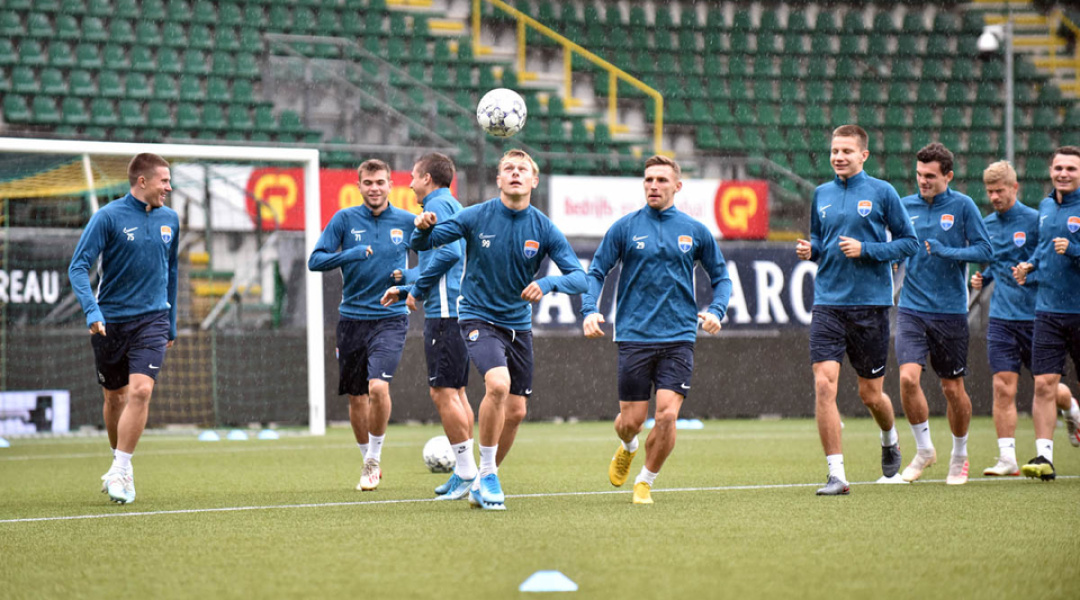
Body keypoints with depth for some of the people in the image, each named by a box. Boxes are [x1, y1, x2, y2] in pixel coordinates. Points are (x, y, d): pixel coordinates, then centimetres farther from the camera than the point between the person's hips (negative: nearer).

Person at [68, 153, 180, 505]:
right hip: (110, 322, -2)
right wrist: (92, 311, -25)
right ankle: (121, 462, 33)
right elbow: (78, 267, -11)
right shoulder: (108, 217, -8)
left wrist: (171, 324, 22)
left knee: (140, 391, -17)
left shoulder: (169, 219, 7)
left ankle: (119, 473, -12)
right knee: (115, 397, 10)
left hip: (152, 318, 2)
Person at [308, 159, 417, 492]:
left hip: (390, 318, -1)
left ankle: (374, 458, -3)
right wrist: (350, 255, -19)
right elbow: (315, 260, -3)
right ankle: (369, 463, 26)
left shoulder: (407, 222, 4)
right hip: (352, 318, 1)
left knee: (378, 386, -21)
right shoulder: (345, 219, 1)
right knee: (357, 398, 6)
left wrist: (408, 276, -6)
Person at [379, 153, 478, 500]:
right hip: (460, 310, 10)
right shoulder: (453, 207, 22)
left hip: (445, 313, -10)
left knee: (443, 393, -10)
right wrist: (405, 290, 23)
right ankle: (465, 472, 12)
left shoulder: (437, 205, -8)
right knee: (456, 393, 12)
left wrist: (417, 289, -11)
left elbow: (449, 251, -22)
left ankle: (467, 473, -12)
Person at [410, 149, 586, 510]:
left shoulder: (544, 229, -5)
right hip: (478, 318, -4)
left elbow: (578, 277, -9)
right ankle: (487, 473, -14)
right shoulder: (476, 217, -9)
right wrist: (424, 228, -28)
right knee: (498, 384, -28)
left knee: (515, 411, 5)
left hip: (518, 324, 4)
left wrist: (547, 284, -30)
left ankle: (482, 485, 25)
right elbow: (423, 244, -4)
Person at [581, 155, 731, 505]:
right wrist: (590, 310, -12)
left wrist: (716, 311, -3)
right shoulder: (625, 228, 3)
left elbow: (720, 276, 16)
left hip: (678, 338, 0)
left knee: (667, 414, -13)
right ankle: (628, 448, 39)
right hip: (634, 336, 0)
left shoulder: (695, 232, 7)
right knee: (632, 419, 1)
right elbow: (596, 272, 5)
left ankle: (645, 482, 8)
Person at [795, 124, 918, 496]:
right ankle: (836, 474, -10)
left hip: (870, 303, -2)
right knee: (824, 384, -14)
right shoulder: (822, 195, 10)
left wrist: (866, 250, -14)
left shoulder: (882, 193, -2)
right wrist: (810, 250, 1)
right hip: (828, 303, 3)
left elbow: (909, 242, -1)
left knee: (870, 394, 6)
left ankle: (890, 440, 40)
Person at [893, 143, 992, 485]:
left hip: (950, 311, -2)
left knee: (953, 389, 5)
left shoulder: (963, 206, -3)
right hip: (912, 309, 2)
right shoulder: (906, 206, 6)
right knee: (908, 377, -16)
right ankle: (924, 449, 4)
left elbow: (985, 251, -6)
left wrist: (946, 252, -18)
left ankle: (959, 456, 26)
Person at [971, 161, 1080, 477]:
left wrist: (1031, 273, -20)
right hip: (1000, 318, 3)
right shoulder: (987, 225, 9)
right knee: (1003, 388, -7)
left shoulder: (1035, 220, -6)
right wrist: (981, 278, 5)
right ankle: (1007, 459, -4)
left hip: (1035, 316, -3)